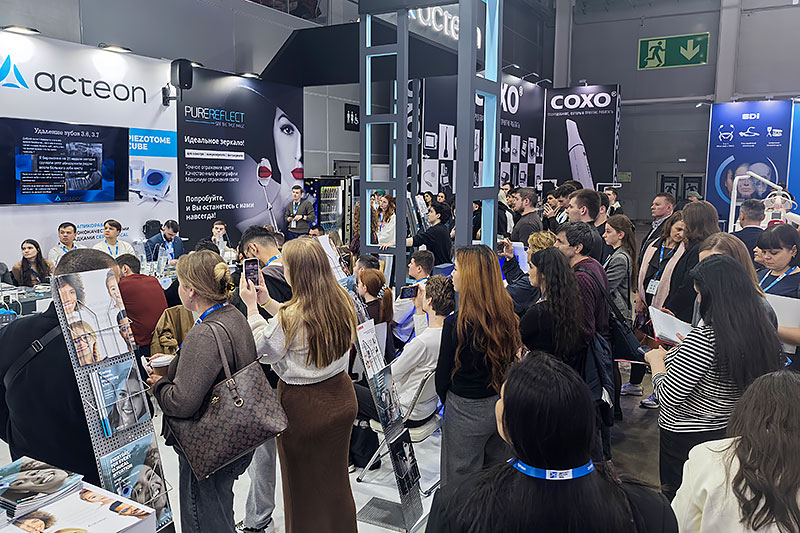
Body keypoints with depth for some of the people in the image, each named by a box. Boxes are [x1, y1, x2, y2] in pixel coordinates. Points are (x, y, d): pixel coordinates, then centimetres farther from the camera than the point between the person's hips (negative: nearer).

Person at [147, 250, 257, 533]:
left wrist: (158, 384, -10)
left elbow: (182, 403, -29)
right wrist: (173, 361, 10)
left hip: (207, 451, -9)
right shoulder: (235, 317, 3)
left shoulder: (205, 334, -27)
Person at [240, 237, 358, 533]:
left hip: (303, 408, -6)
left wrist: (252, 306, -2)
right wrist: (267, 302, 14)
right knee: (335, 478, 24)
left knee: (304, 485, 15)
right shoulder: (342, 301, -6)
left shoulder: (289, 315, -25)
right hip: (340, 398, 6)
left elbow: (264, 349, -7)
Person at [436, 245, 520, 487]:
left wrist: (445, 399, 8)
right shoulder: (507, 315, -6)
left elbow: (443, 373, -11)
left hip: (467, 411, -6)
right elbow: (513, 357, 6)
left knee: (461, 482, 11)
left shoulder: (456, 323, -22)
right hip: (502, 404, 6)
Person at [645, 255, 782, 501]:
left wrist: (657, 360, -6)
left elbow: (668, 397, -23)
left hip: (685, 438, -7)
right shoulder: (766, 334, -5)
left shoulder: (703, 337, -28)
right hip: (731, 434, 7)